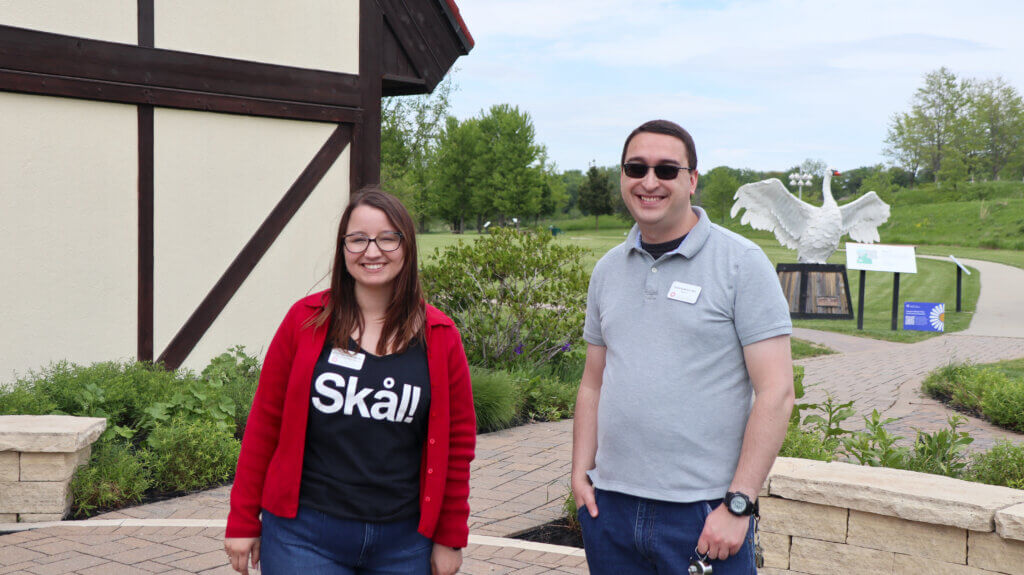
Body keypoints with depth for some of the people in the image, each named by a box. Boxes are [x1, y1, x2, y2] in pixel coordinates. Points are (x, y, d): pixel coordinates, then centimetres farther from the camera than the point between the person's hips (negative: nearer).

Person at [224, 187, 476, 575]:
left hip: (403, 543, 2)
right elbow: (264, 423, 1)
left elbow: (457, 442, 5)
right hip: (305, 535, -1)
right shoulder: (307, 321, -2)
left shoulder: (439, 338, 0)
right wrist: (243, 521, 2)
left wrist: (450, 537, 6)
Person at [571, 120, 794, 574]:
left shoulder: (741, 263, -6)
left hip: (704, 515, -4)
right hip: (610, 504, 5)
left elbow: (776, 392, -10)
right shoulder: (608, 269, 10)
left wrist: (738, 503, -13)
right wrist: (581, 473, 5)